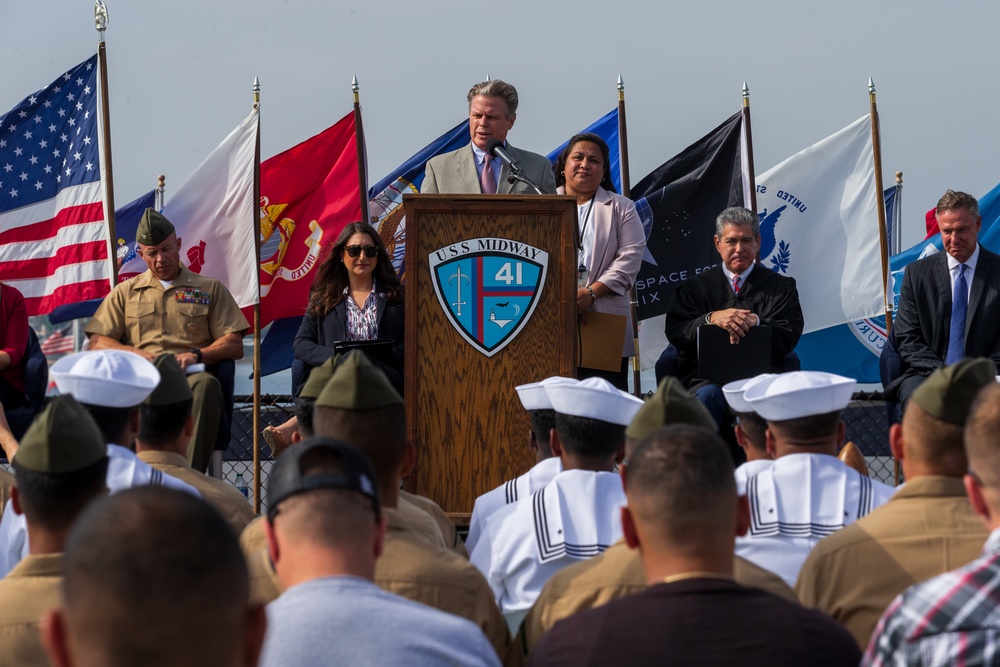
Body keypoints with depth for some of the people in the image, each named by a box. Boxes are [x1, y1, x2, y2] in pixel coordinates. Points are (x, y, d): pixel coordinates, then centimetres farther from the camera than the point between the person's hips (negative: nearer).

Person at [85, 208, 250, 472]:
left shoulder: (210, 289, 23)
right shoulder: (125, 292, 27)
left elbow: (235, 345, 14)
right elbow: (97, 342, 17)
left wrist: (196, 354, -5)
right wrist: (133, 353, -3)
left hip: (189, 377, 0)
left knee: (206, 384, -40)